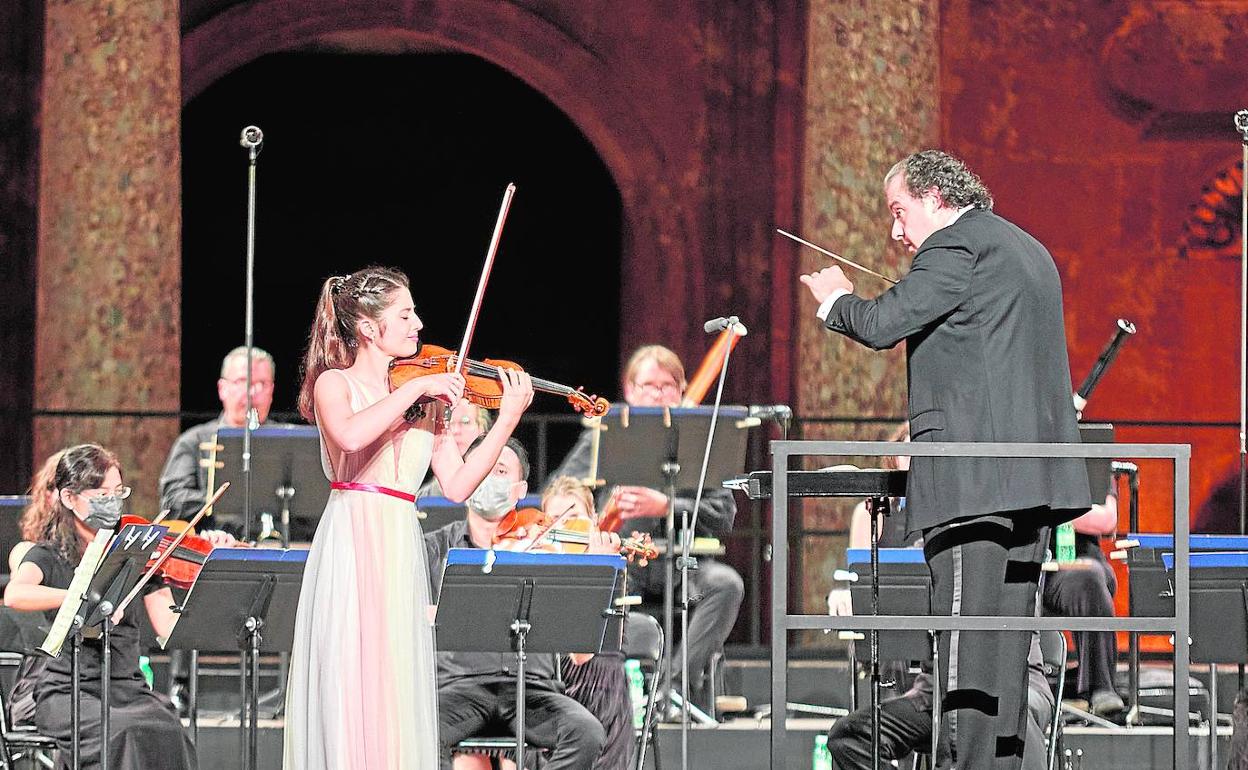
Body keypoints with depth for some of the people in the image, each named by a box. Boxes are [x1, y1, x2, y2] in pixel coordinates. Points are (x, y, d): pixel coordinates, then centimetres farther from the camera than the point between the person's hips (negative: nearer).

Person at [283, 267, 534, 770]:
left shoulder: (428, 400, 14)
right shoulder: (335, 384, 0)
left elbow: (457, 485, 7)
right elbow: (350, 436, -23)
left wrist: (508, 420, 0)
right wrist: (415, 387, -18)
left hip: (401, 556, 5)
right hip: (351, 543, -5)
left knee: (396, 698, 2)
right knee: (349, 690, -10)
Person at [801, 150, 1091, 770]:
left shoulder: (956, 244, -7)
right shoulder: (1029, 250, 22)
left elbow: (881, 324, -13)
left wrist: (834, 300, 6)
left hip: (972, 474, -9)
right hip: (1033, 475, 9)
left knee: (964, 633, -10)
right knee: (1007, 635, 9)